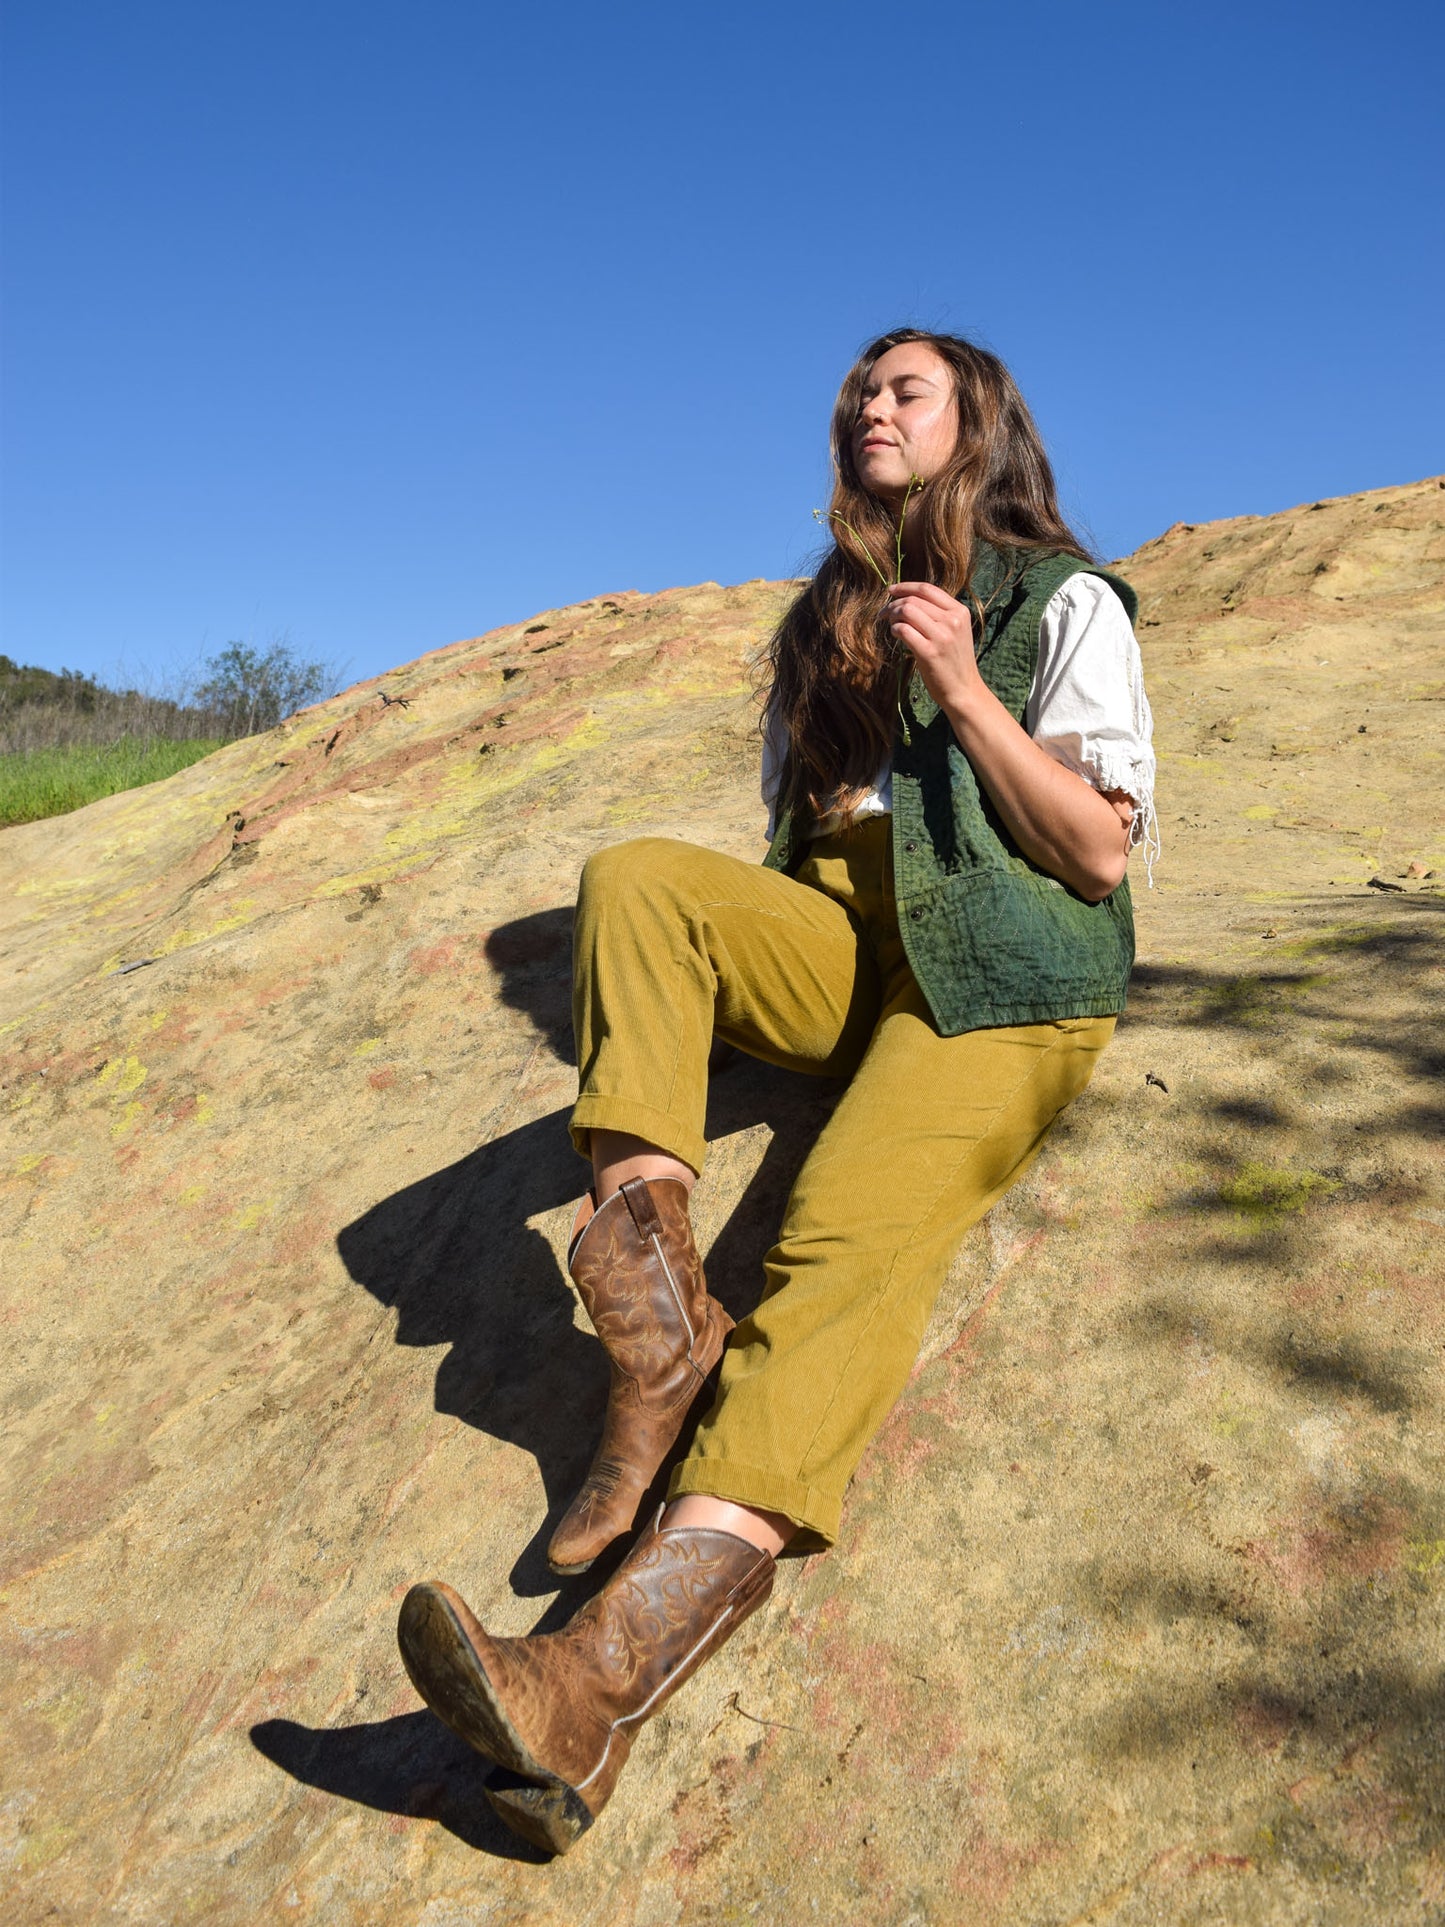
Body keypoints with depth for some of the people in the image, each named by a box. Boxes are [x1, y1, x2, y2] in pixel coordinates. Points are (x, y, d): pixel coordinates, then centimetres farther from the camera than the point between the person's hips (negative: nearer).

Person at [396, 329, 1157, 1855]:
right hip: (843, 952, 6)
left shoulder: (1064, 604, 6)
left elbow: (1100, 851, -4)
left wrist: (962, 693, -12)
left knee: (851, 1239, -31)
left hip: (999, 981, -5)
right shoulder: (821, 624, 23)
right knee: (634, 877, -23)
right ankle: (659, 1316, -32)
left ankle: (615, 1668, -47)